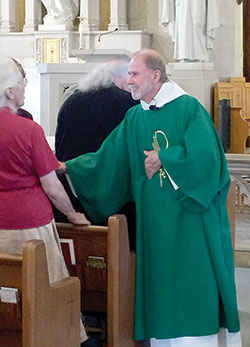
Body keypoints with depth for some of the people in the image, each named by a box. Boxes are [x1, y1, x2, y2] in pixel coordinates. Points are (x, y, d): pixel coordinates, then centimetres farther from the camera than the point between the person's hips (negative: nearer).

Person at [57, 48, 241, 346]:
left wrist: (162, 159, -10)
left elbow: (204, 155, -18)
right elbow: (107, 158, 13)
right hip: (153, 220, 6)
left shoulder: (188, 108, -7)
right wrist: (68, 167, 7)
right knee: (158, 285, 7)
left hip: (188, 213, -5)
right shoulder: (134, 118, 11)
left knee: (192, 283, -3)